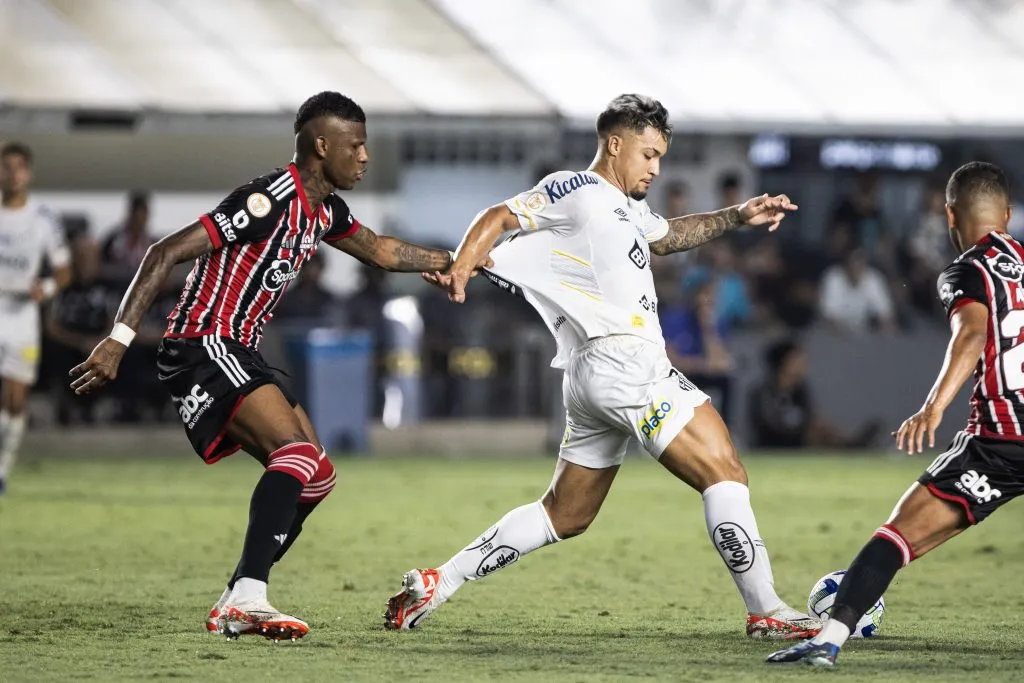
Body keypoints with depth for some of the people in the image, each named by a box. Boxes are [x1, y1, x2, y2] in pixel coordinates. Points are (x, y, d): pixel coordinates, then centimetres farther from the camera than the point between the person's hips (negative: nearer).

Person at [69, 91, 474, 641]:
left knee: (316, 477, 9)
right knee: (298, 453, -26)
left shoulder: (323, 211, 11)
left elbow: (379, 250, 34)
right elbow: (166, 253, -22)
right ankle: (248, 598, -35)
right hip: (201, 348, -10)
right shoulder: (270, 200, -18)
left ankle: (234, 606, 10)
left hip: (238, 356, 10)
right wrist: (120, 337, -27)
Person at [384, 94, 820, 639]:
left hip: (592, 379, 11)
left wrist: (738, 217, 33)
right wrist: (461, 267, -27)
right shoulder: (574, 190, -1)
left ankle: (435, 585, 14)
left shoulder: (625, 208, 28)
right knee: (725, 472, -12)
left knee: (564, 516, 14)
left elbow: (671, 236, 45)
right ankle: (767, 613, -13)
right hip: (624, 363, -11)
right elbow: (500, 217, -10)